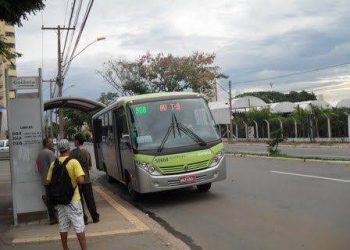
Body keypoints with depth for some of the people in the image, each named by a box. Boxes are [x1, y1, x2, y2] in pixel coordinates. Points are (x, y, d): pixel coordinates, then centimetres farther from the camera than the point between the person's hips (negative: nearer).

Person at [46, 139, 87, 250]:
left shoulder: (54, 164, 1)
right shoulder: (73, 162, -13)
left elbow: (49, 181, 4)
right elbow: (81, 180, -22)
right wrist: (74, 181, -1)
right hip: (73, 198, -5)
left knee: (63, 226, 15)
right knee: (79, 226, 3)